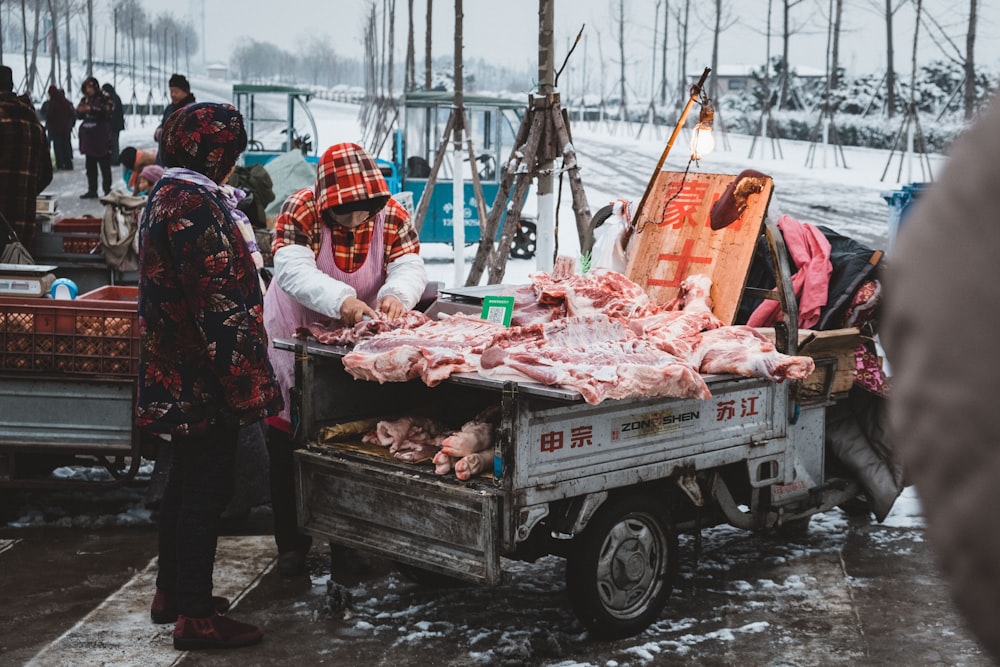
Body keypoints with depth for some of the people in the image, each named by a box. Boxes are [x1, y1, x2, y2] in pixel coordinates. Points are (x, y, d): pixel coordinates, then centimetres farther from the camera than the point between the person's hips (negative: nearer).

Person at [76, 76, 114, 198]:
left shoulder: (104, 98, -5)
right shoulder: (85, 99, 13)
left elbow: (109, 110, -21)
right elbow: (80, 116, 19)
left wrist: (92, 109, -24)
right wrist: (79, 111, -4)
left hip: (101, 137, -6)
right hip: (88, 137, 7)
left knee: (104, 165, -3)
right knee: (90, 165, 9)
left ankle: (107, 190, 2)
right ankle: (92, 190, 15)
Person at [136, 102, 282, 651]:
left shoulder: (166, 194, 12)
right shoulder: (195, 206, -20)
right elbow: (220, 305, -24)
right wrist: (256, 392, -22)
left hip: (175, 376, 10)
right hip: (208, 378, -10)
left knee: (185, 482, 19)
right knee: (205, 490, -1)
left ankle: (172, 591, 32)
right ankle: (195, 616, 8)